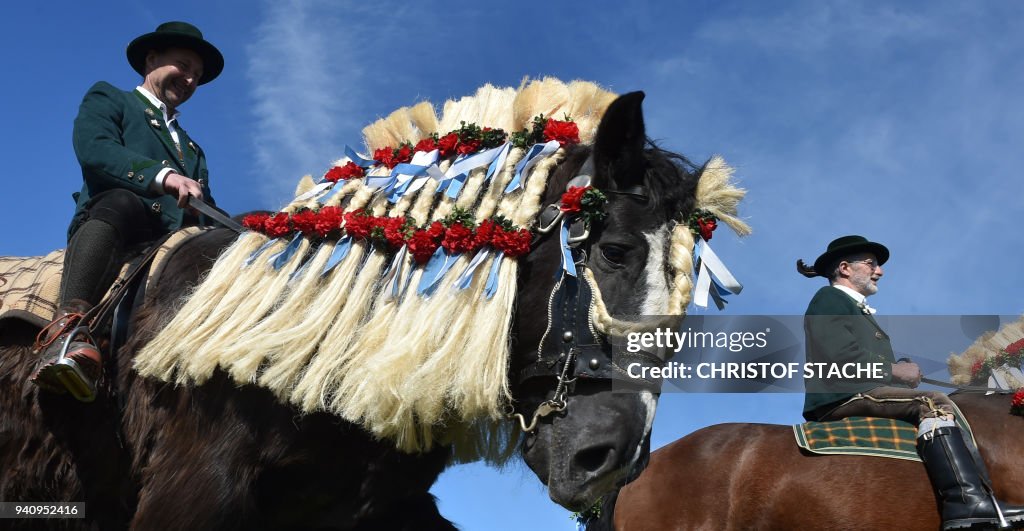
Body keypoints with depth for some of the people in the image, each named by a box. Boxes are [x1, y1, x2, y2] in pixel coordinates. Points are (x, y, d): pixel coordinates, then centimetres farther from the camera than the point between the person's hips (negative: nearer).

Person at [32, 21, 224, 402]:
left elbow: (207, 214, 25)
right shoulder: (107, 99, 22)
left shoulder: (191, 146, 39)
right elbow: (93, 150, -2)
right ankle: (67, 329, -59)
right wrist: (163, 176, -19)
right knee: (120, 200, -39)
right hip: (113, 225, -5)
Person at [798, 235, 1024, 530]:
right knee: (933, 403, -25)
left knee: (946, 411, 2)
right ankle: (965, 502, -38)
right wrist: (893, 370, -8)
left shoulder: (858, 309, 30)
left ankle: (983, 497, -12)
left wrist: (902, 370, 4)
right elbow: (842, 356, -15)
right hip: (841, 397, -10)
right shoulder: (829, 299, 0)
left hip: (860, 393, 10)